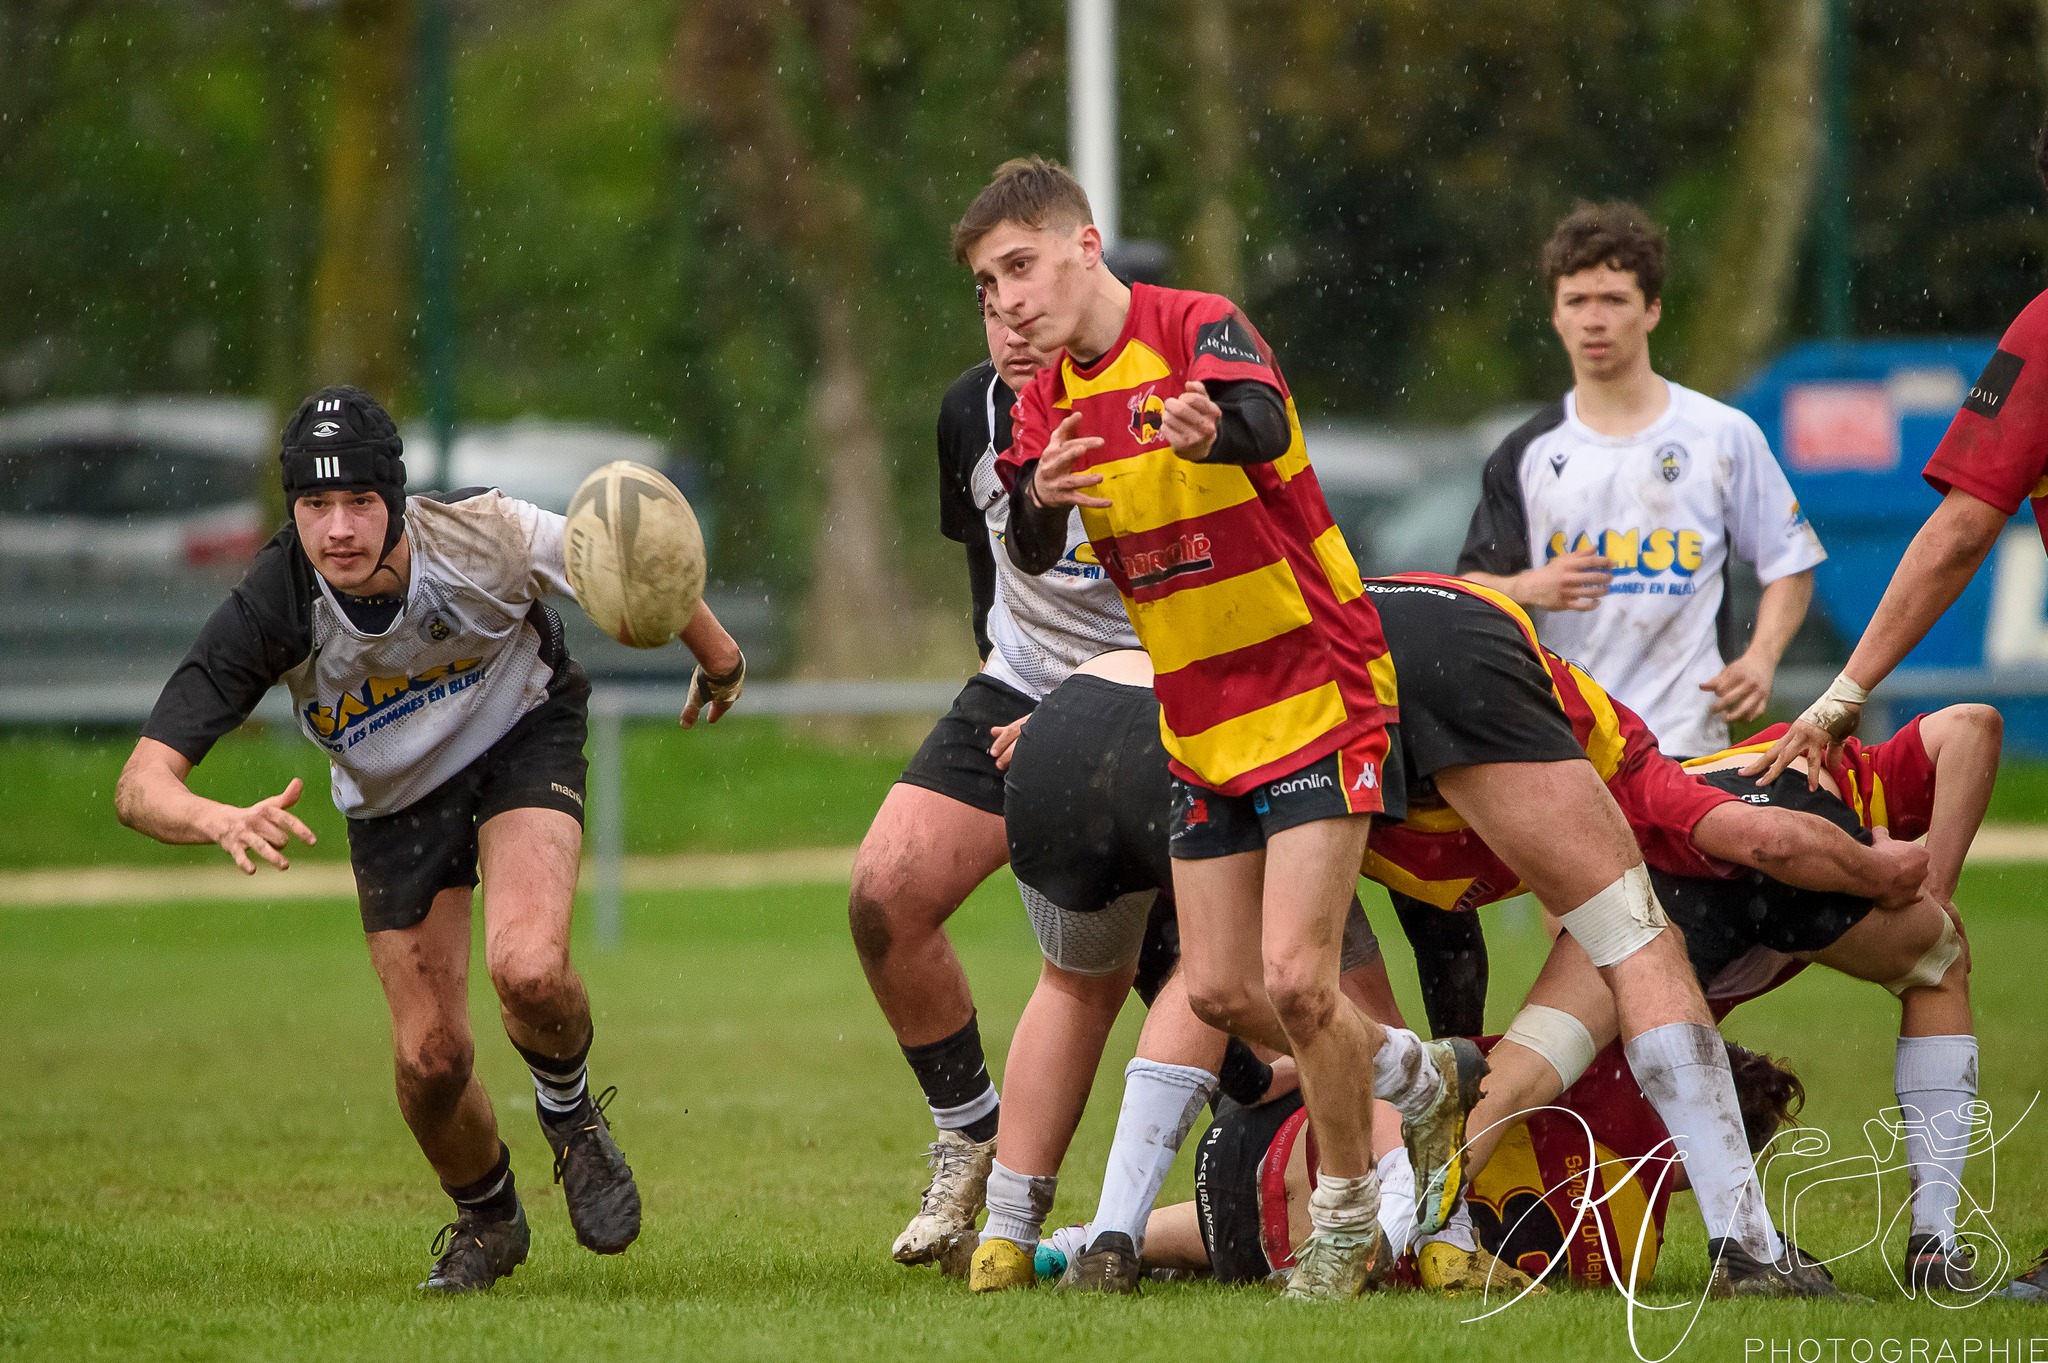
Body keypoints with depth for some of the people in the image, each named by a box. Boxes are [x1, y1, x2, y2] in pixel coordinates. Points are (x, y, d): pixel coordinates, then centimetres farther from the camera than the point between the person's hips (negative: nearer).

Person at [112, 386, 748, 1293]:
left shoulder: (484, 538, -33)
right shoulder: (270, 612, -32)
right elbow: (140, 785, -35)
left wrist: (717, 657, 7)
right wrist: (224, 821, -57)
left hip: (521, 740, -1)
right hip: (391, 802, 1)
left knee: (527, 968, -27)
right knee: (430, 1056, -2)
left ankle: (569, 1113, 8)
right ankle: (486, 1219, 31)